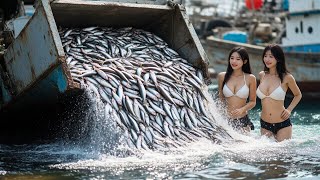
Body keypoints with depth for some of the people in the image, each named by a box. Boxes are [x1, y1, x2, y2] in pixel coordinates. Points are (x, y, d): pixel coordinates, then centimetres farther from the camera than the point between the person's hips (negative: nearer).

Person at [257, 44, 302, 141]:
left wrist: (289, 109, -5)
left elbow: (298, 95, 7)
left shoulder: (286, 77, -9)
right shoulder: (261, 75, 2)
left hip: (283, 125, -3)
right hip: (265, 125, 4)